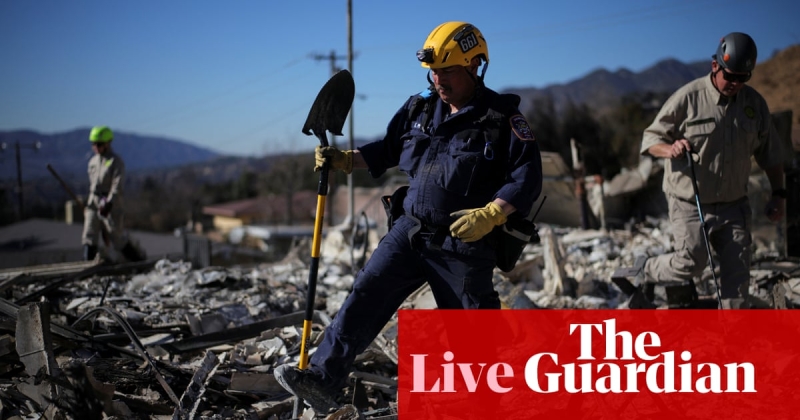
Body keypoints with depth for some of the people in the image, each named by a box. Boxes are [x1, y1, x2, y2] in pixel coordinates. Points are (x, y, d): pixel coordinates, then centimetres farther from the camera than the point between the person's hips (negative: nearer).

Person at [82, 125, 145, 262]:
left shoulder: (116, 161, -8)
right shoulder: (93, 161, 13)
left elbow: (117, 185, -16)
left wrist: (108, 203, -25)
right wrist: (88, 202, 19)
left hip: (110, 203, -6)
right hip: (93, 203, 6)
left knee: (117, 238, 1)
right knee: (89, 236, -3)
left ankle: (139, 258, 20)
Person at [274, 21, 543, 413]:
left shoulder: (503, 118, -8)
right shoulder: (419, 108, 7)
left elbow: (527, 177, -12)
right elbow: (386, 150, 19)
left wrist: (489, 215, -25)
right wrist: (344, 160, 4)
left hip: (465, 244, -4)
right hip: (410, 229, 5)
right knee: (366, 294, -9)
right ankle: (321, 378, -11)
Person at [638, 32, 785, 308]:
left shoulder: (755, 103, 5)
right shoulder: (688, 98, -9)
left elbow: (770, 153, 15)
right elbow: (650, 139, -5)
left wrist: (778, 194, 10)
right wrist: (670, 149, -26)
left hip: (733, 205, 4)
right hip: (690, 204, -4)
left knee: (737, 270, -1)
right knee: (691, 263, -12)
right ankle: (648, 271, 17)